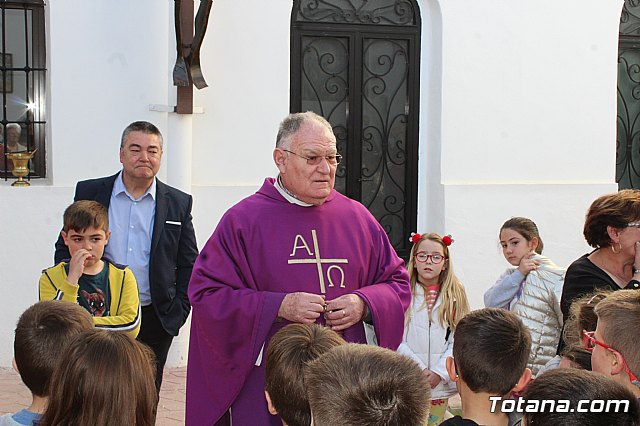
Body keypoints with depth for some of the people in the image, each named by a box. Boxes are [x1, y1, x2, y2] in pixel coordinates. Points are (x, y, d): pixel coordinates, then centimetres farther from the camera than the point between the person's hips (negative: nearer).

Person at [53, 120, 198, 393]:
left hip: (154, 319, 0)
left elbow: (188, 264, 9)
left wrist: (180, 310, 0)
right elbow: (65, 249, 8)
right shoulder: (89, 193, 2)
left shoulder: (178, 203, 4)